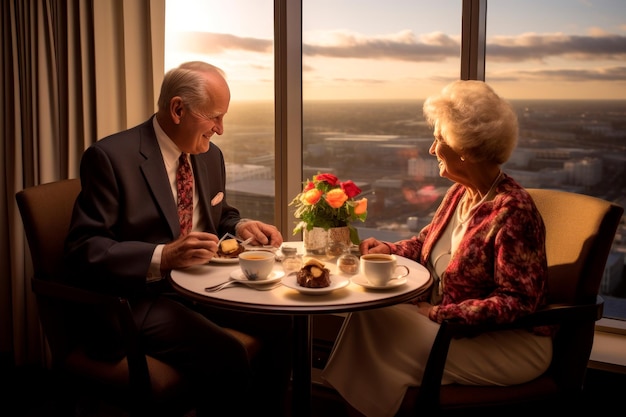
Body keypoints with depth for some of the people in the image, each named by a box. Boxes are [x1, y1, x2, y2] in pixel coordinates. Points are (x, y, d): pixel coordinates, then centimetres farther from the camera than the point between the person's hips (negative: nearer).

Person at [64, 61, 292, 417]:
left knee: (283, 323, -8)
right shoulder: (110, 157, -14)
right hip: (143, 296, -7)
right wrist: (163, 257, -31)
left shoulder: (211, 155, 8)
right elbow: (84, 250, -17)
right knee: (228, 358, -28)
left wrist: (241, 226, -1)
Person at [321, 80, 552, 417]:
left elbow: (518, 301, -22)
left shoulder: (512, 211, -22)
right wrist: (381, 250, -4)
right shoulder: (459, 193, 3)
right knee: (369, 314, -10)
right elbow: (425, 243, 15)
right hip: (451, 321, 8)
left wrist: (438, 313, -24)